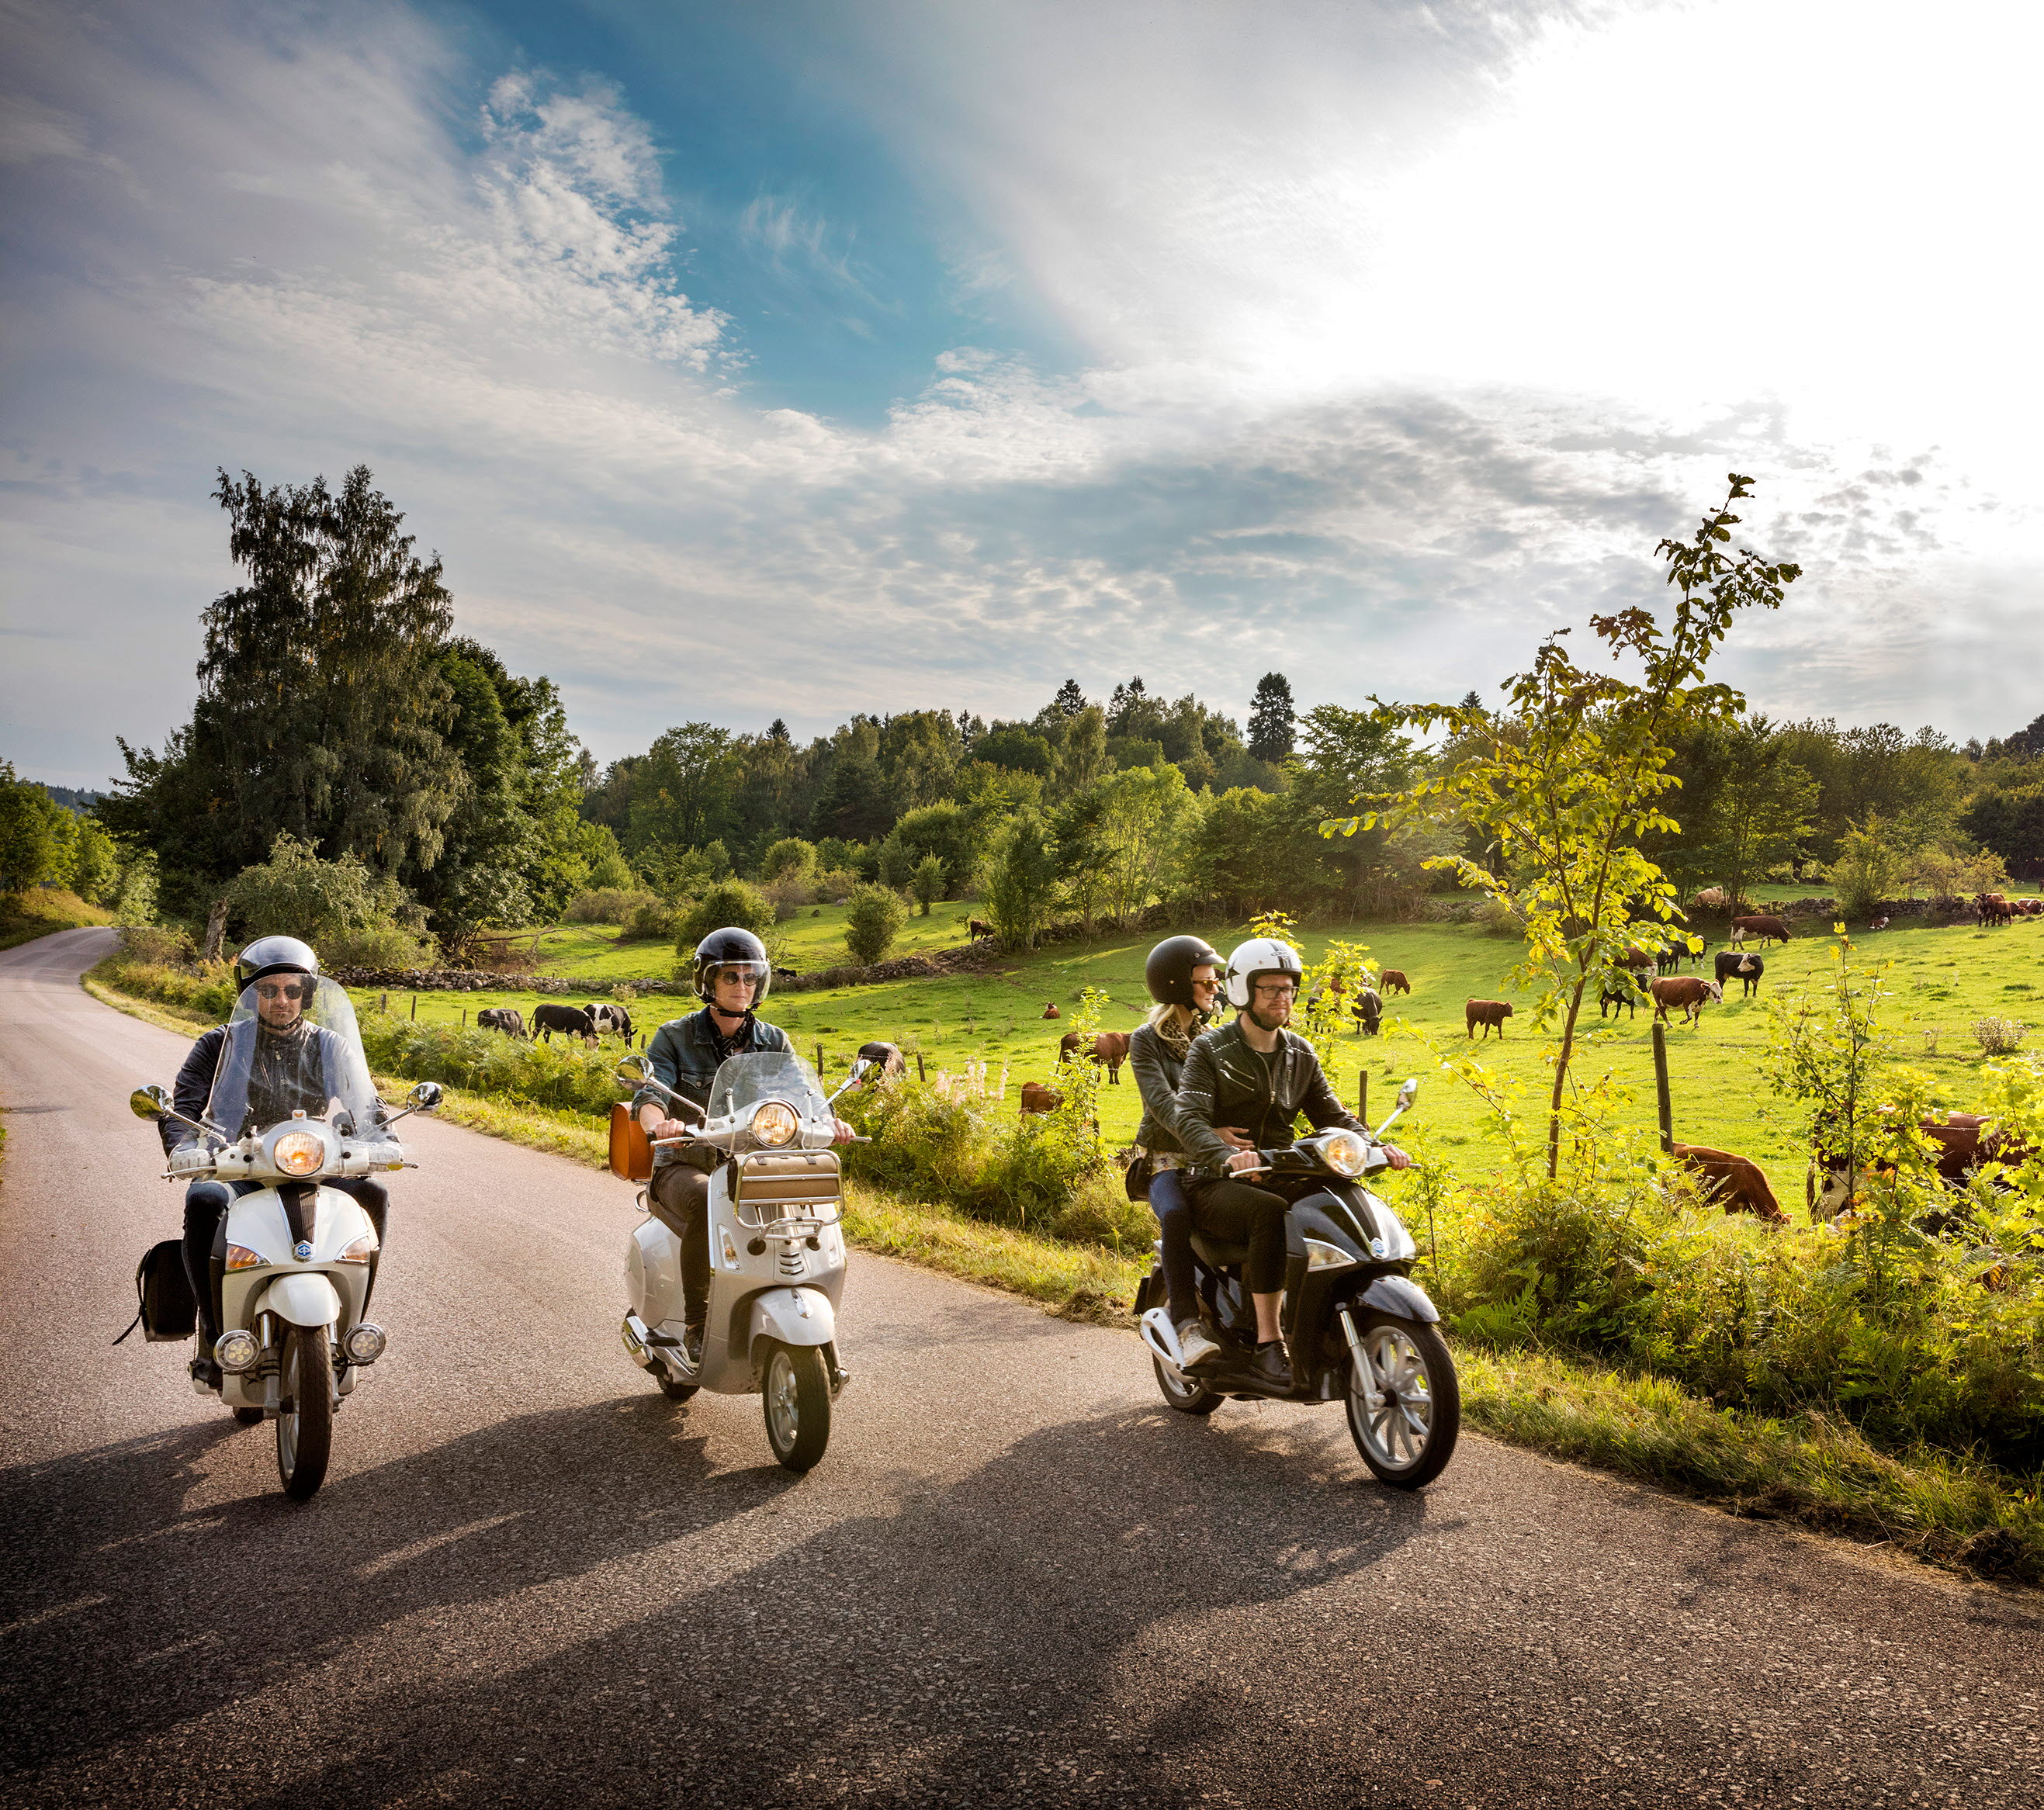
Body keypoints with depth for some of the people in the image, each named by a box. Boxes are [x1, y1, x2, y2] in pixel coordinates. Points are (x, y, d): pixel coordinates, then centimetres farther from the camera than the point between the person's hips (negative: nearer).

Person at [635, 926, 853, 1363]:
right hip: (684, 1167, -3)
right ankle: (696, 1324, -23)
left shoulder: (774, 1042, 8)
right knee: (707, 1204, -38)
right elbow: (649, 1096, -14)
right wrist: (659, 1124, -39)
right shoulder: (674, 1037, -1)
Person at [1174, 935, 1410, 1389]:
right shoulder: (1209, 1050, -4)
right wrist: (1229, 1156, -38)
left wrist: (1378, 1147, -7)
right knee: (1270, 1212, -37)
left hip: (1280, 1181, 5)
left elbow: (1332, 1116, 13)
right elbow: (1190, 1119, -18)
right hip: (1218, 1186, -5)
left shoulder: (1301, 1055, 14)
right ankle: (1268, 1345, -33)